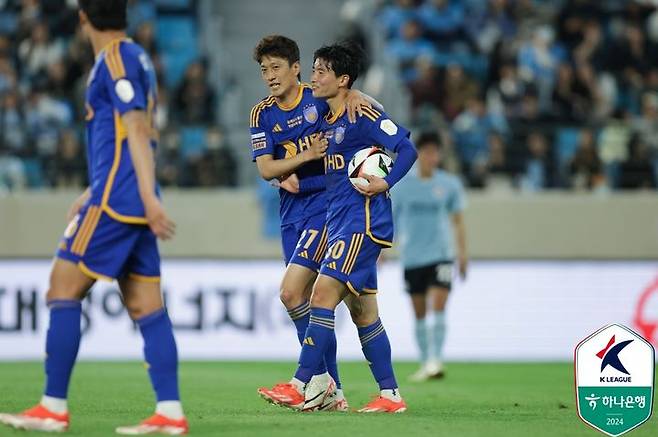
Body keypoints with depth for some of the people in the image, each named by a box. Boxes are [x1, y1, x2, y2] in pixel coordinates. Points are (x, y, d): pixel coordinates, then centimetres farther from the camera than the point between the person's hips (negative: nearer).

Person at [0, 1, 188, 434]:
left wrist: (149, 197, -25)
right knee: (146, 305, 4)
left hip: (115, 199, -9)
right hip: (132, 203, 9)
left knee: (63, 289, -4)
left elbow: (137, 130, -18)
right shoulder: (136, 57, 18)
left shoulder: (115, 59, -10)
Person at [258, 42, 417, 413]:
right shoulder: (327, 121, 16)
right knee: (363, 312, 9)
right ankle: (391, 395, 12)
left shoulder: (363, 114, -10)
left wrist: (386, 183, -21)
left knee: (323, 293, -16)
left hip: (363, 221, -10)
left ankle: (301, 386, -17)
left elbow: (407, 148, -12)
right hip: (339, 222, 10)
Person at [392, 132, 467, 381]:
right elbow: (390, 220, 9)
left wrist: (462, 253, 6)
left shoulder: (449, 184, 3)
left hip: (441, 255, -1)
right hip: (412, 257, 1)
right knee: (419, 313, 6)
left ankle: (435, 360, -18)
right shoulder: (402, 185, 3)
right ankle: (425, 363, 14)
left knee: (438, 307, -15)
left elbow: (457, 221, 11)